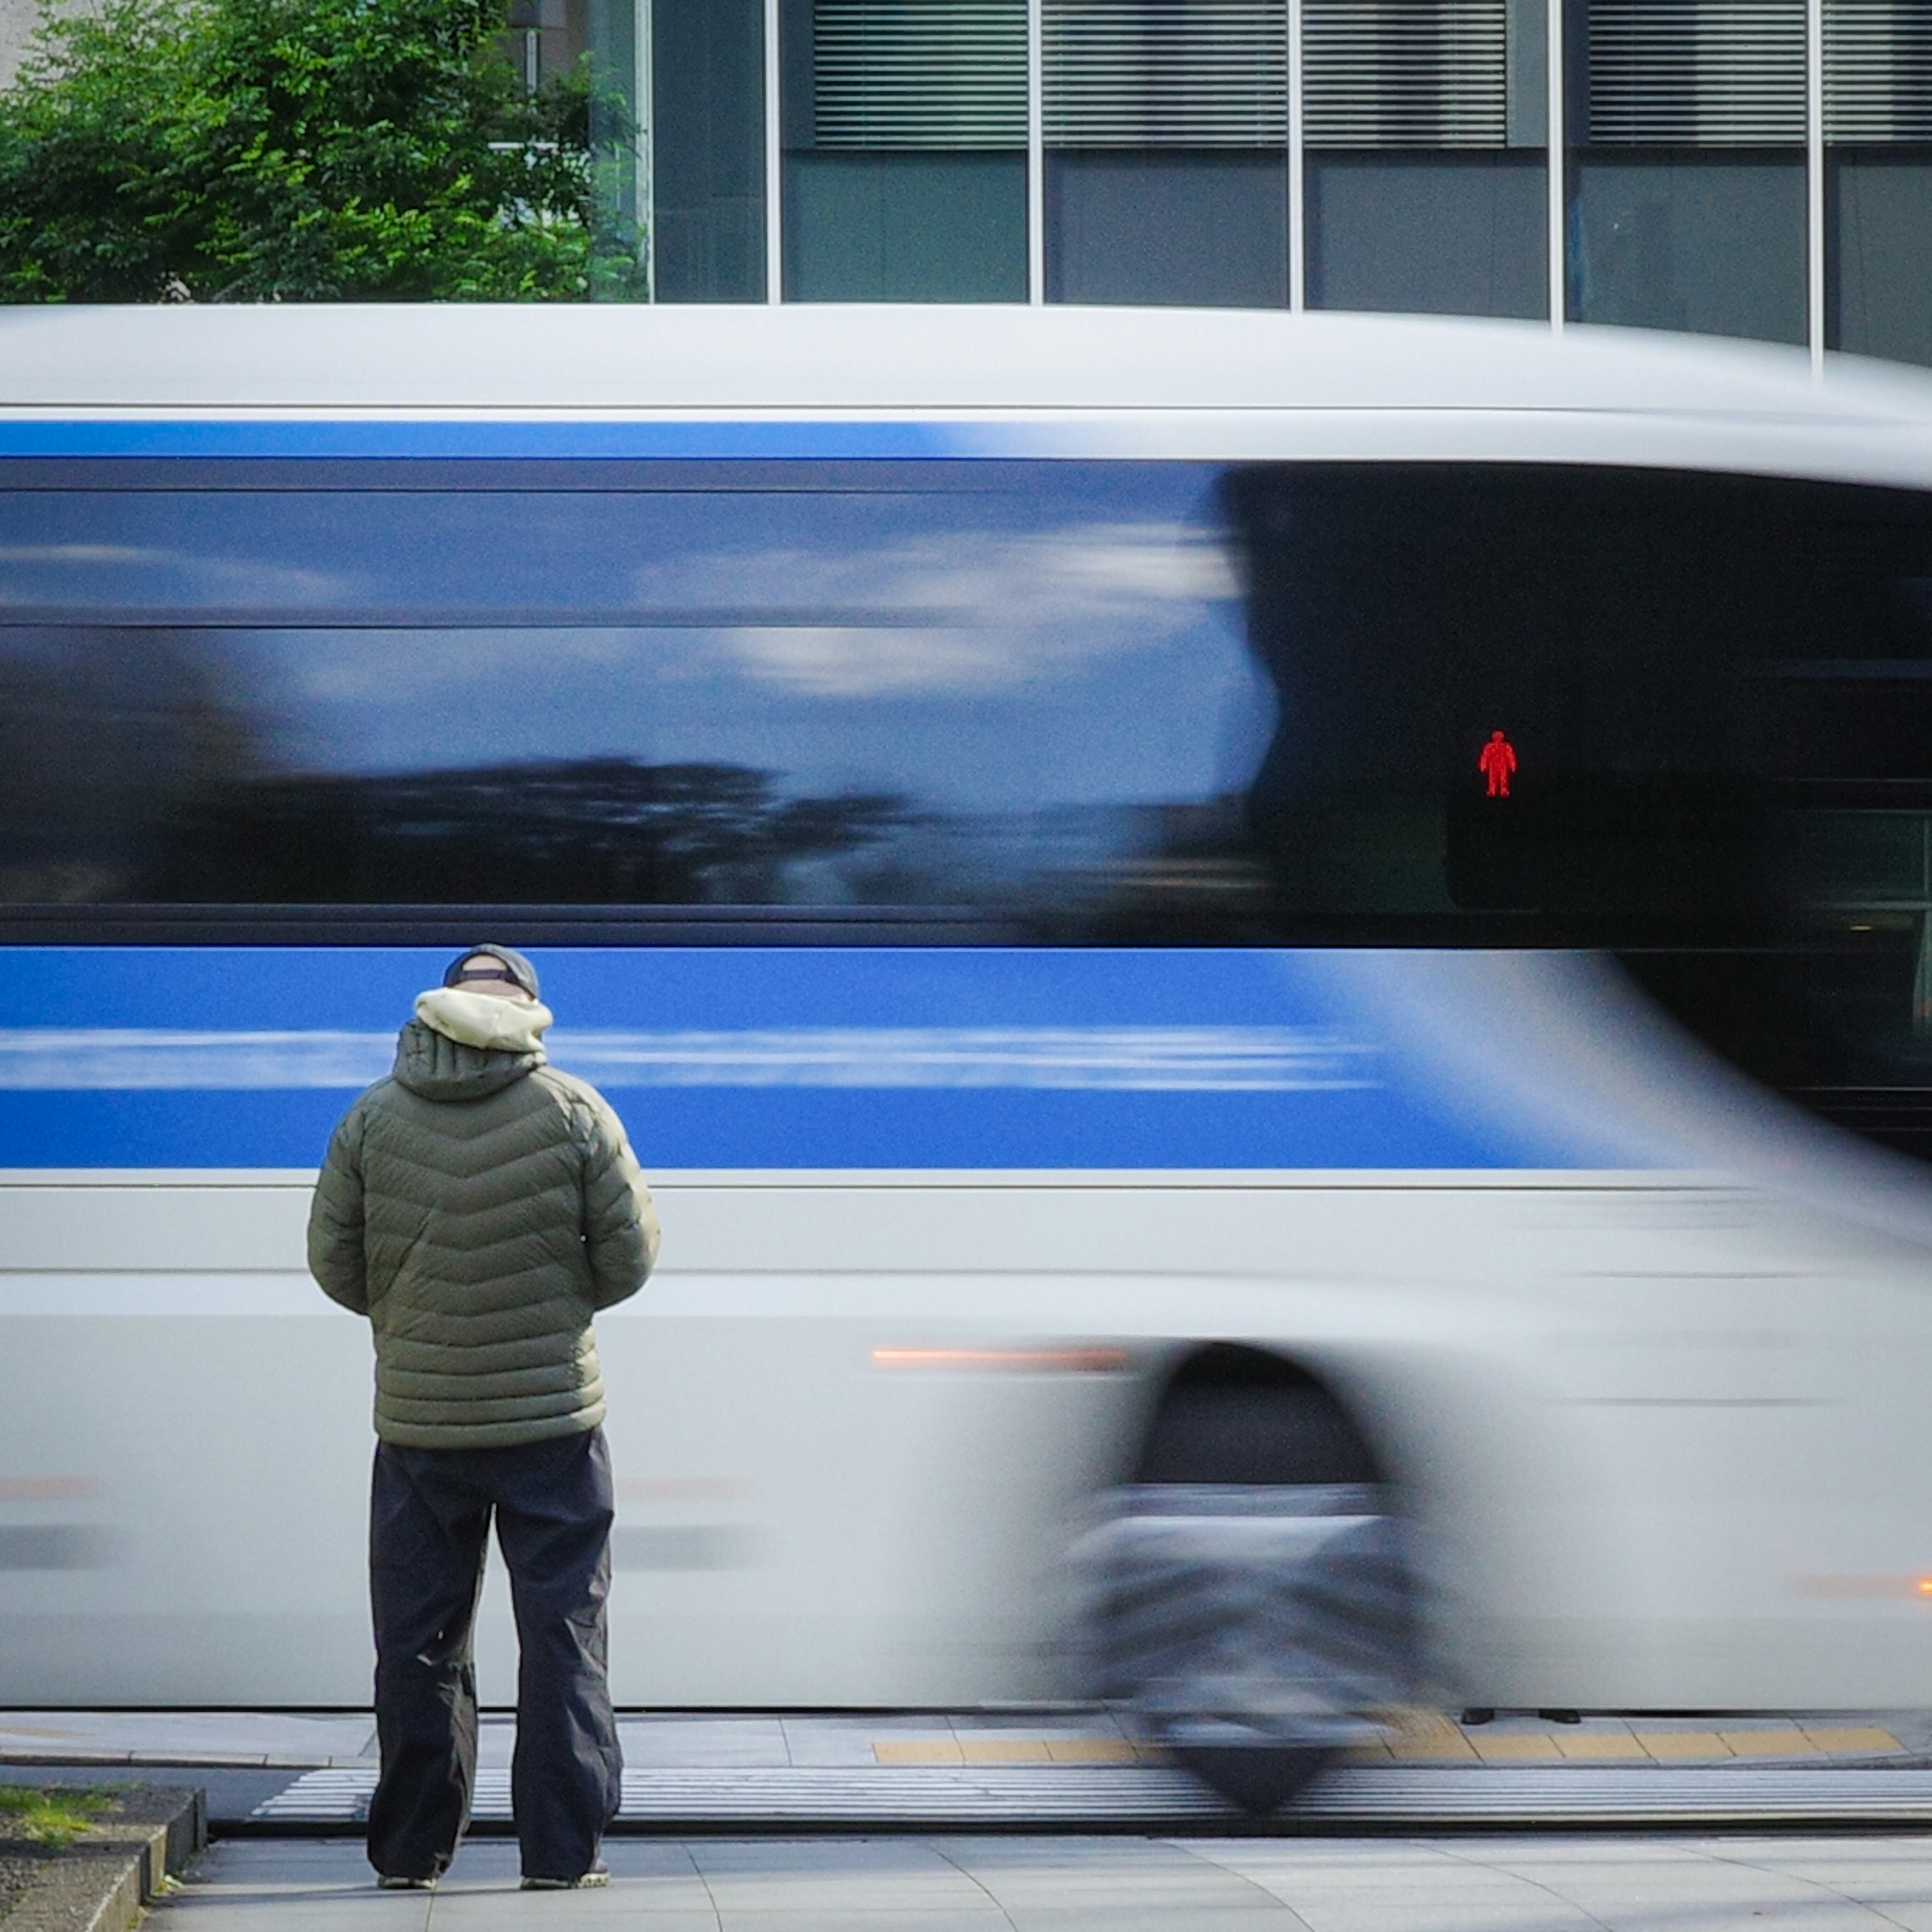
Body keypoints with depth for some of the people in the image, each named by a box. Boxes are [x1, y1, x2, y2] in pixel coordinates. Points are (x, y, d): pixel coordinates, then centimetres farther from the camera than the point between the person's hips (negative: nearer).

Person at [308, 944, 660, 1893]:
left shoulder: (373, 1117, -1)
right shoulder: (574, 1112, -6)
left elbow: (333, 1262, 2)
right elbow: (630, 1255, -2)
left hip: (418, 1418, 2)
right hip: (552, 1414, -1)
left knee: (417, 1637, 9)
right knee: (561, 1633, 4)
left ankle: (411, 1850, 12)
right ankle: (559, 1850, 2)